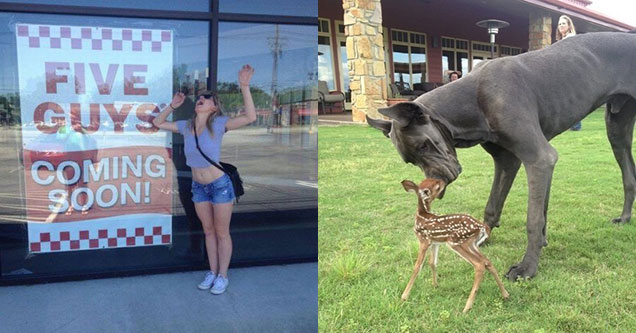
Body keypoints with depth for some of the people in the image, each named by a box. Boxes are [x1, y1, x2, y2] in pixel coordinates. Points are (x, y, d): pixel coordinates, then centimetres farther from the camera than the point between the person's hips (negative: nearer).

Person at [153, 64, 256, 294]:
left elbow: (250, 117, -26)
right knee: (208, 231, 16)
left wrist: (244, 87, -32)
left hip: (220, 185, -5)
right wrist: (173, 105, 3)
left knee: (222, 232, 7)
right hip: (198, 187, 5)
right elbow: (158, 123, 14)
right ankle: (212, 272, 29)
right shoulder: (186, 126, 0)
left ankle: (223, 276, 20)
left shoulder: (218, 123, -14)